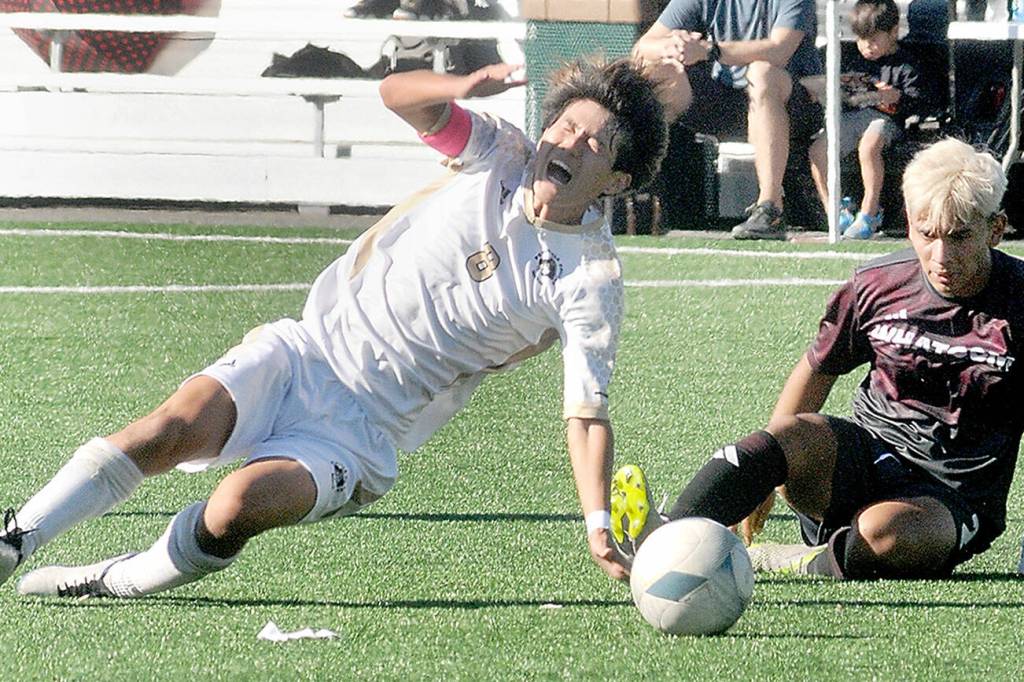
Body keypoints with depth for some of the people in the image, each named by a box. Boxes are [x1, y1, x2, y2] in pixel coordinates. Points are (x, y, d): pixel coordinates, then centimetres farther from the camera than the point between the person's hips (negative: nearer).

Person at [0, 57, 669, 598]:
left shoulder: (592, 278, -9)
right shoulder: (503, 155, 0)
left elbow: (588, 410, -12)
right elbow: (397, 92, -5)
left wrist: (599, 526, -24)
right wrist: (464, 87, -27)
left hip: (363, 431, -3)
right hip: (306, 350, 3)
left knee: (240, 506, -29)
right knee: (172, 429, -22)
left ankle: (111, 581, -7)